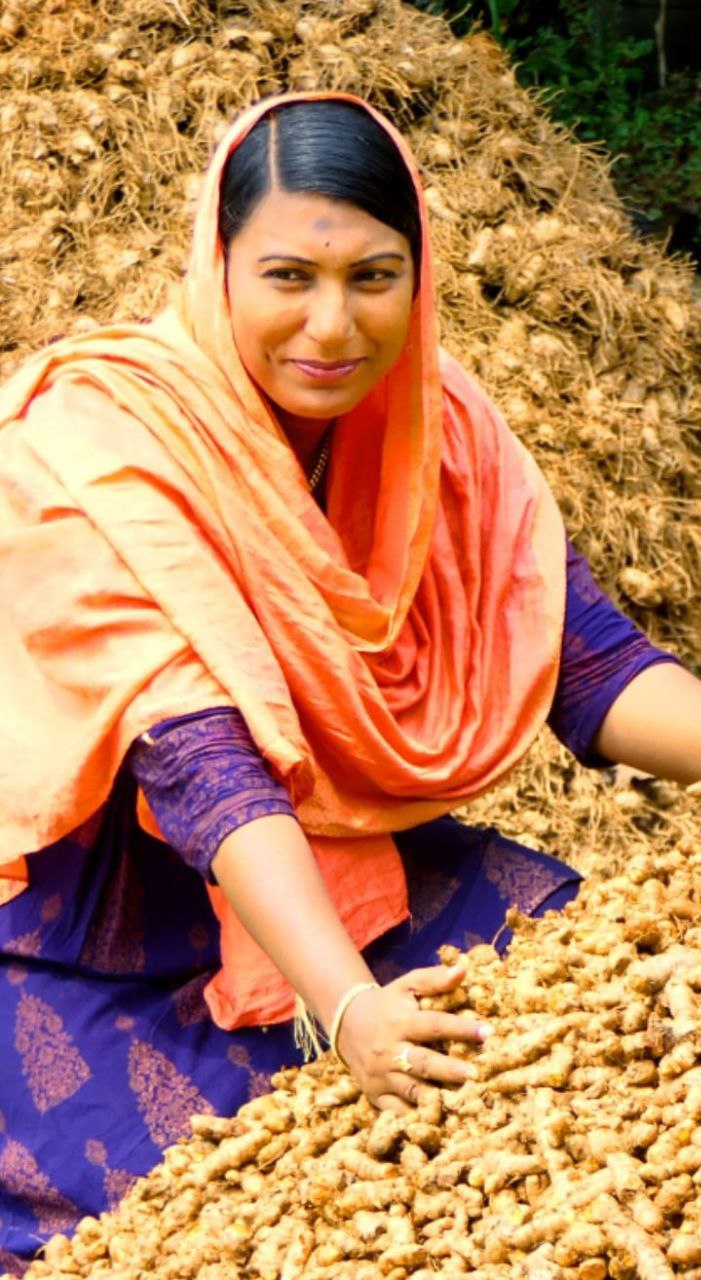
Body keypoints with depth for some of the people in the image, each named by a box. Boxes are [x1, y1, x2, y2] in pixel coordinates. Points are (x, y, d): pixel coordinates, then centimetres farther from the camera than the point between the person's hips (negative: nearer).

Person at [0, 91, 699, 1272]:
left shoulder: (432, 422, -7)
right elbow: (201, 765, -36)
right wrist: (348, 1006, -49)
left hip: (331, 864, 6)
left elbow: (583, 660, -10)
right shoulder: (102, 453, -26)